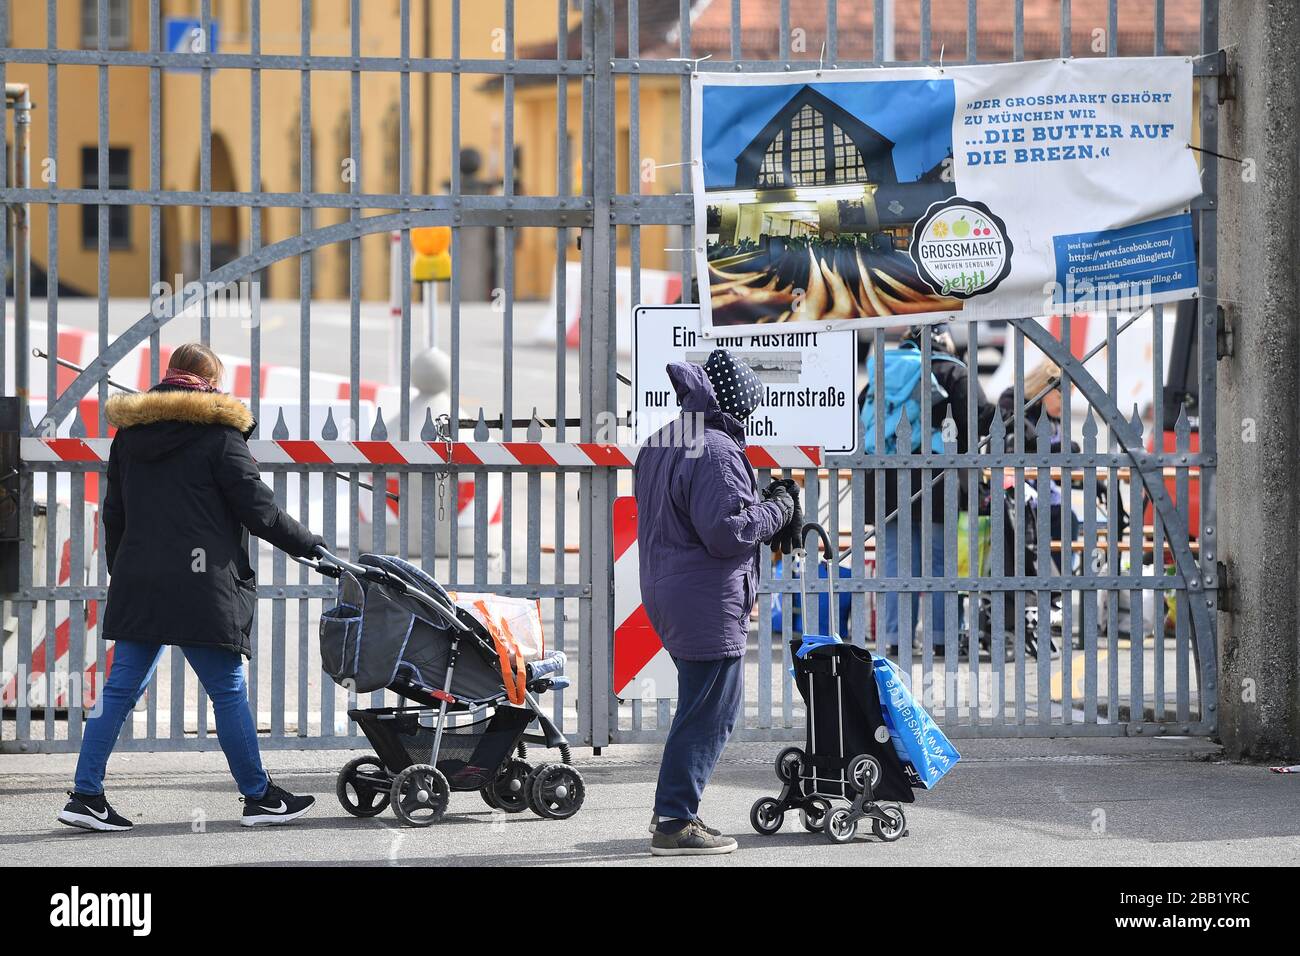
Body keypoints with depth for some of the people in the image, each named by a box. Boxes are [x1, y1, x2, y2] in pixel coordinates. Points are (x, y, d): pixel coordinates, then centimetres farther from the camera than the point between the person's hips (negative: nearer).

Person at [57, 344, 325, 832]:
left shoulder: (129, 432, 12)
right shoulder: (217, 432, -6)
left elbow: (113, 513, 17)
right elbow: (257, 508, -6)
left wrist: (120, 572, 26)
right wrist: (309, 545, 7)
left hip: (137, 584, 6)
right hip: (202, 587, -6)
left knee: (121, 687, 6)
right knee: (228, 691, 3)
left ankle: (85, 795, 1)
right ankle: (259, 797, 10)